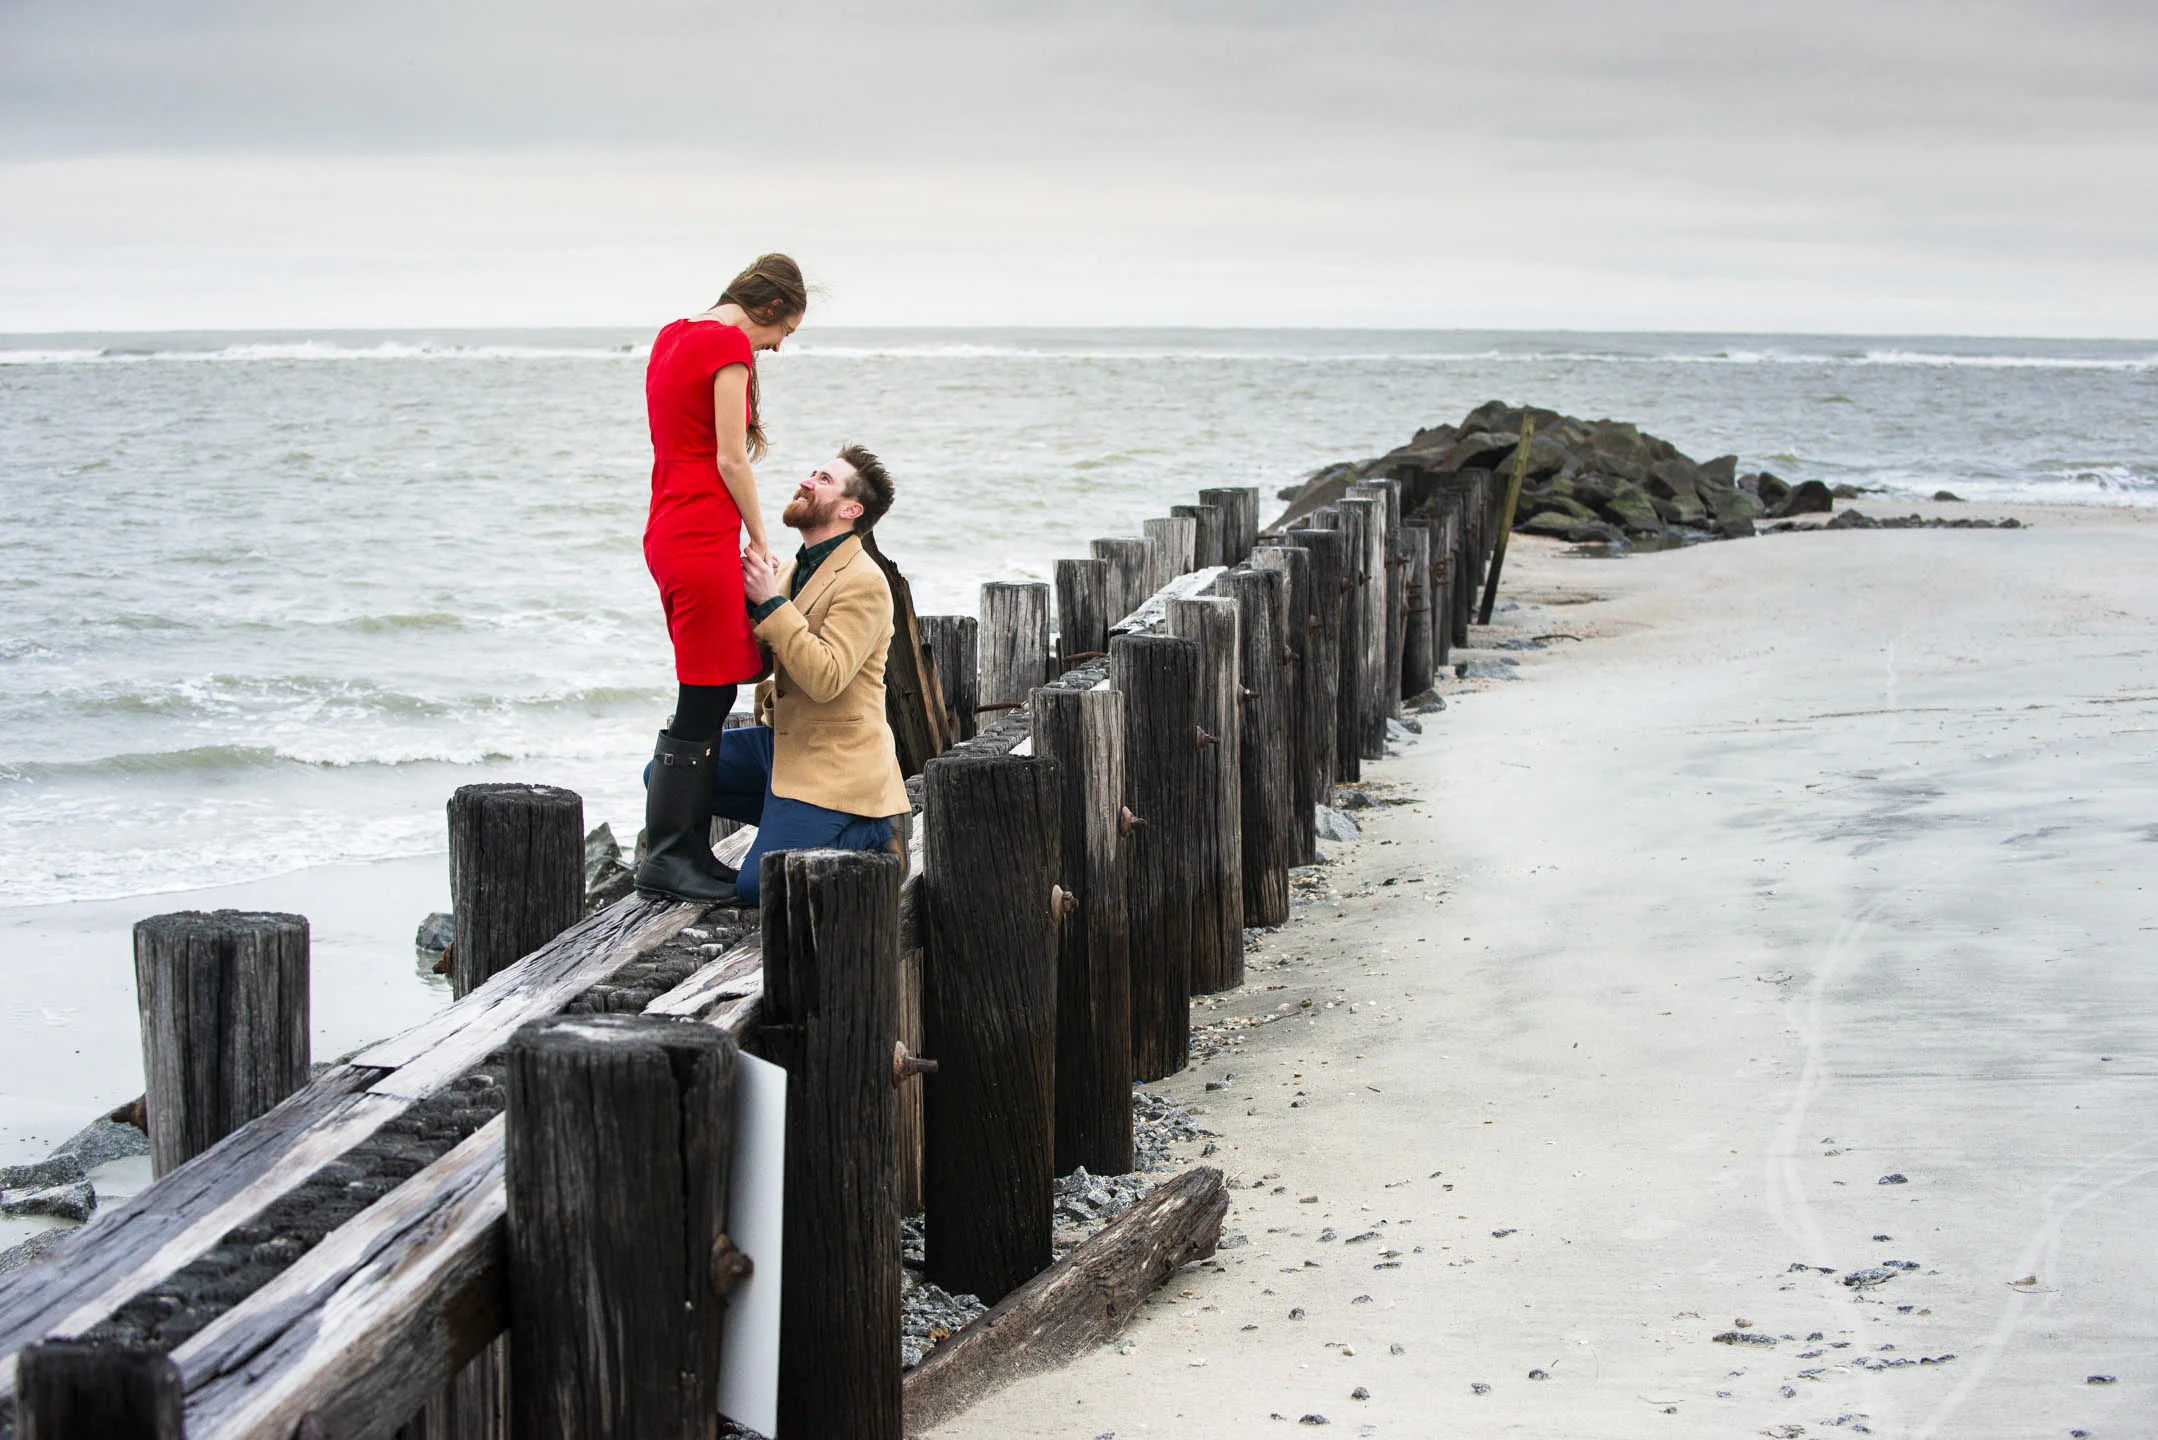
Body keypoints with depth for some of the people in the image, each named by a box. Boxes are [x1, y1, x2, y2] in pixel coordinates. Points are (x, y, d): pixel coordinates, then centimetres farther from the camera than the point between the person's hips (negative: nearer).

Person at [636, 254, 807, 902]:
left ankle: (690, 848, 16)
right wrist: (760, 539, -2)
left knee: (710, 696, 13)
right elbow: (730, 461, -14)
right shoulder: (730, 344, -12)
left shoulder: (674, 335, 17)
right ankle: (665, 856, 0)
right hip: (704, 540, -10)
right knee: (702, 705, -4)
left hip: (670, 533, 10)